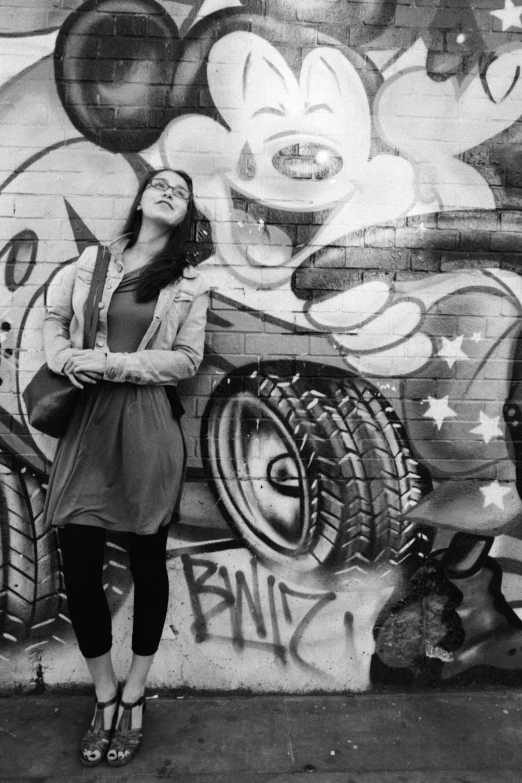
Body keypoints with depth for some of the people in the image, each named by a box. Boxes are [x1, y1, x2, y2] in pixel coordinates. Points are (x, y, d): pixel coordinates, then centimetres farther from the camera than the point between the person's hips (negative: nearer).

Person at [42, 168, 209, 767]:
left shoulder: (190, 284, 5)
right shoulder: (93, 260, 12)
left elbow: (185, 359, -3)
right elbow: (53, 317, 16)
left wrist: (114, 363, -14)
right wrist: (63, 358, -5)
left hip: (147, 425, -1)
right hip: (86, 422, 2)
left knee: (147, 562, 8)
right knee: (78, 566, 3)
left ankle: (133, 697, 30)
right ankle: (104, 696, 28)